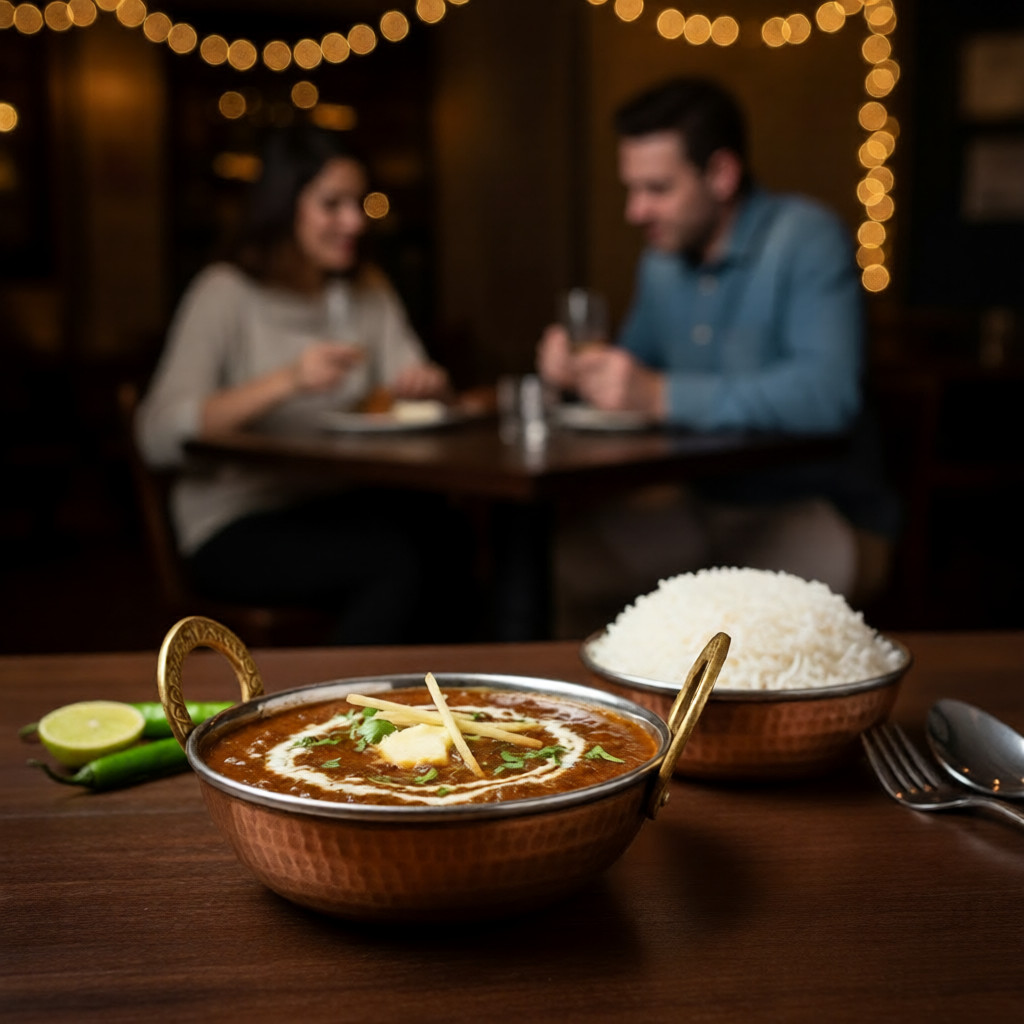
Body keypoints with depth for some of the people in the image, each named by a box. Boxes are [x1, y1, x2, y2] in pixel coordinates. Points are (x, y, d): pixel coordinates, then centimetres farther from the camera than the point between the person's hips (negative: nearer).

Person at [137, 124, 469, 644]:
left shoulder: (368, 289, 13)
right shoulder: (225, 293, -8)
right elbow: (158, 436, -18)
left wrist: (426, 386, -15)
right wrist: (286, 381, -28)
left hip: (339, 503, 6)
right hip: (237, 528, -5)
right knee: (396, 560, -31)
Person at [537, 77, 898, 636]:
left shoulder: (805, 238, -14)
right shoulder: (662, 261, 10)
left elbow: (827, 393, -29)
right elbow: (636, 374, 21)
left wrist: (663, 395, -32)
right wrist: (583, 372, -4)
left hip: (810, 510, -6)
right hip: (699, 504, 6)